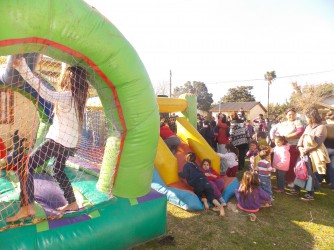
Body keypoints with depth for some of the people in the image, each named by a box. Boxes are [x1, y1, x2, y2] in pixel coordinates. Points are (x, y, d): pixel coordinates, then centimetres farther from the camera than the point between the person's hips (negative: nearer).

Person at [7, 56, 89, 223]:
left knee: (26, 166, -4)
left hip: (58, 140, -9)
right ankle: (72, 203, 29)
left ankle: (27, 207, -7)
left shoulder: (67, 96, -18)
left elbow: (46, 93, -34)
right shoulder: (76, 97, 7)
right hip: (68, 141, 9)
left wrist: (24, 69, -37)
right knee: (58, 171, 24)